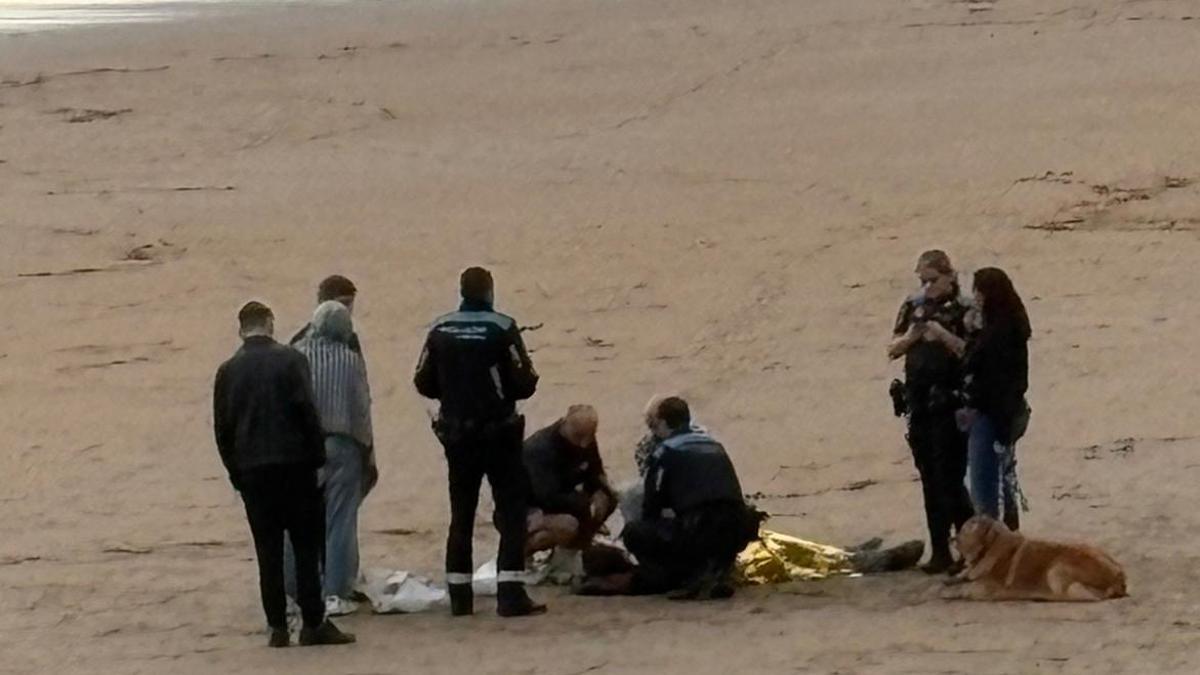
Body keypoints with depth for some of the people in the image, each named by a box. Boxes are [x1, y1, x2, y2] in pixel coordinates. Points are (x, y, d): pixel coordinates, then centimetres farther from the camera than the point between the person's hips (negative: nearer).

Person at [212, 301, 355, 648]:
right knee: (306, 546, 1)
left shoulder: (228, 371, 6)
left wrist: (236, 472, 12)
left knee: (268, 551, 5)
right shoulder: (290, 360, -4)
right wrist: (317, 457, -2)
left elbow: (222, 429, 6)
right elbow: (307, 411, -10)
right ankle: (314, 624, -3)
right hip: (294, 464, -3)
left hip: (252, 472, 3)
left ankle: (278, 626, 3)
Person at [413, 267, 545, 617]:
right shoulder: (502, 329, -12)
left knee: (461, 514, 12)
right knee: (511, 511, 0)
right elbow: (524, 384, -14)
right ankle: (511, 594, -9)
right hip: (499, 432, -4)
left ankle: (459, 595, 12)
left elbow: (424, 383, 4)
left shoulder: (440, 330, 0)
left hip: (456, 434, 4)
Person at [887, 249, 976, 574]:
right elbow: (893, 349, 14)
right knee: (930, 479, 8)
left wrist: (944, 336, -22)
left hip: (951, 403, -6)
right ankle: (940, 551, 12)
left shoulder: (963, 309, -5)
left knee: (949, 477, -9)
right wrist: (911, 336, -6)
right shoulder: (914, 306, 11)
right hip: (920, 401, 6)